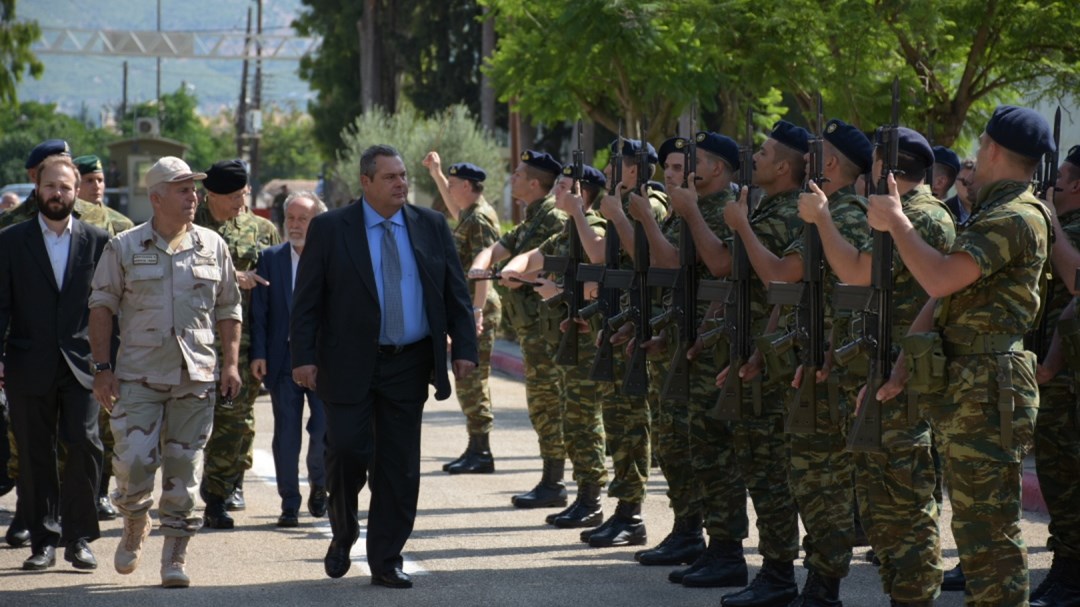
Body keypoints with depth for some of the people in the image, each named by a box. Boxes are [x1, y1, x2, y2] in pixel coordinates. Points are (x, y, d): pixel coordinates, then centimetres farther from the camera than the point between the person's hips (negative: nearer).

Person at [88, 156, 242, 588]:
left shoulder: (212, 246, 8)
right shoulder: (123, 248, 2)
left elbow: (228, 308, 13)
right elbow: (102, 307, 3)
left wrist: (230, 363, 5)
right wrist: (102, 367, -3)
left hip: (196, 376, 2)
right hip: (139, 375, -2)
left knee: (184, 468, 2)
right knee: (134, 461, -8)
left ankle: (175, 558, 10)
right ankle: (134, 526, 22)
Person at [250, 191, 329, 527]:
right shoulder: (271, 258, 5)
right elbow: (259, 310, 3)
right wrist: (258, 354, -5)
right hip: (283, 359, 1)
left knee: (325, 430, -7)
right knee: (286, 436, 4)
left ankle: (319, 485, 20)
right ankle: (290, 504, 12)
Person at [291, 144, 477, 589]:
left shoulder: (432, 227, 7)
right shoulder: (330, 230, -2)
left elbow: (455, 293, 9)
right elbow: (307, 300, -2)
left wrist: (463, 348, 0)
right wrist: (303, 357, -10)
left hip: (408, 365, 3)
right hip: (349, 364, -3)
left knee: (399, 467, 3)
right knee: (347, 452, -7)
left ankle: (386, 561, 10)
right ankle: (343, 535, 19)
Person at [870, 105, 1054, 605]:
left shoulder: (1017, 218, -14)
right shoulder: (992, 215, 20)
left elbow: (940, 278, -25)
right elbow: (943, 295, 18)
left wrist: (895, 221, -12)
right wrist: (903, 366, 9)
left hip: (987, 392, -11)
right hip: (964, 389, 11)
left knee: (988, 527, -10)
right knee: (974, 523, 14)